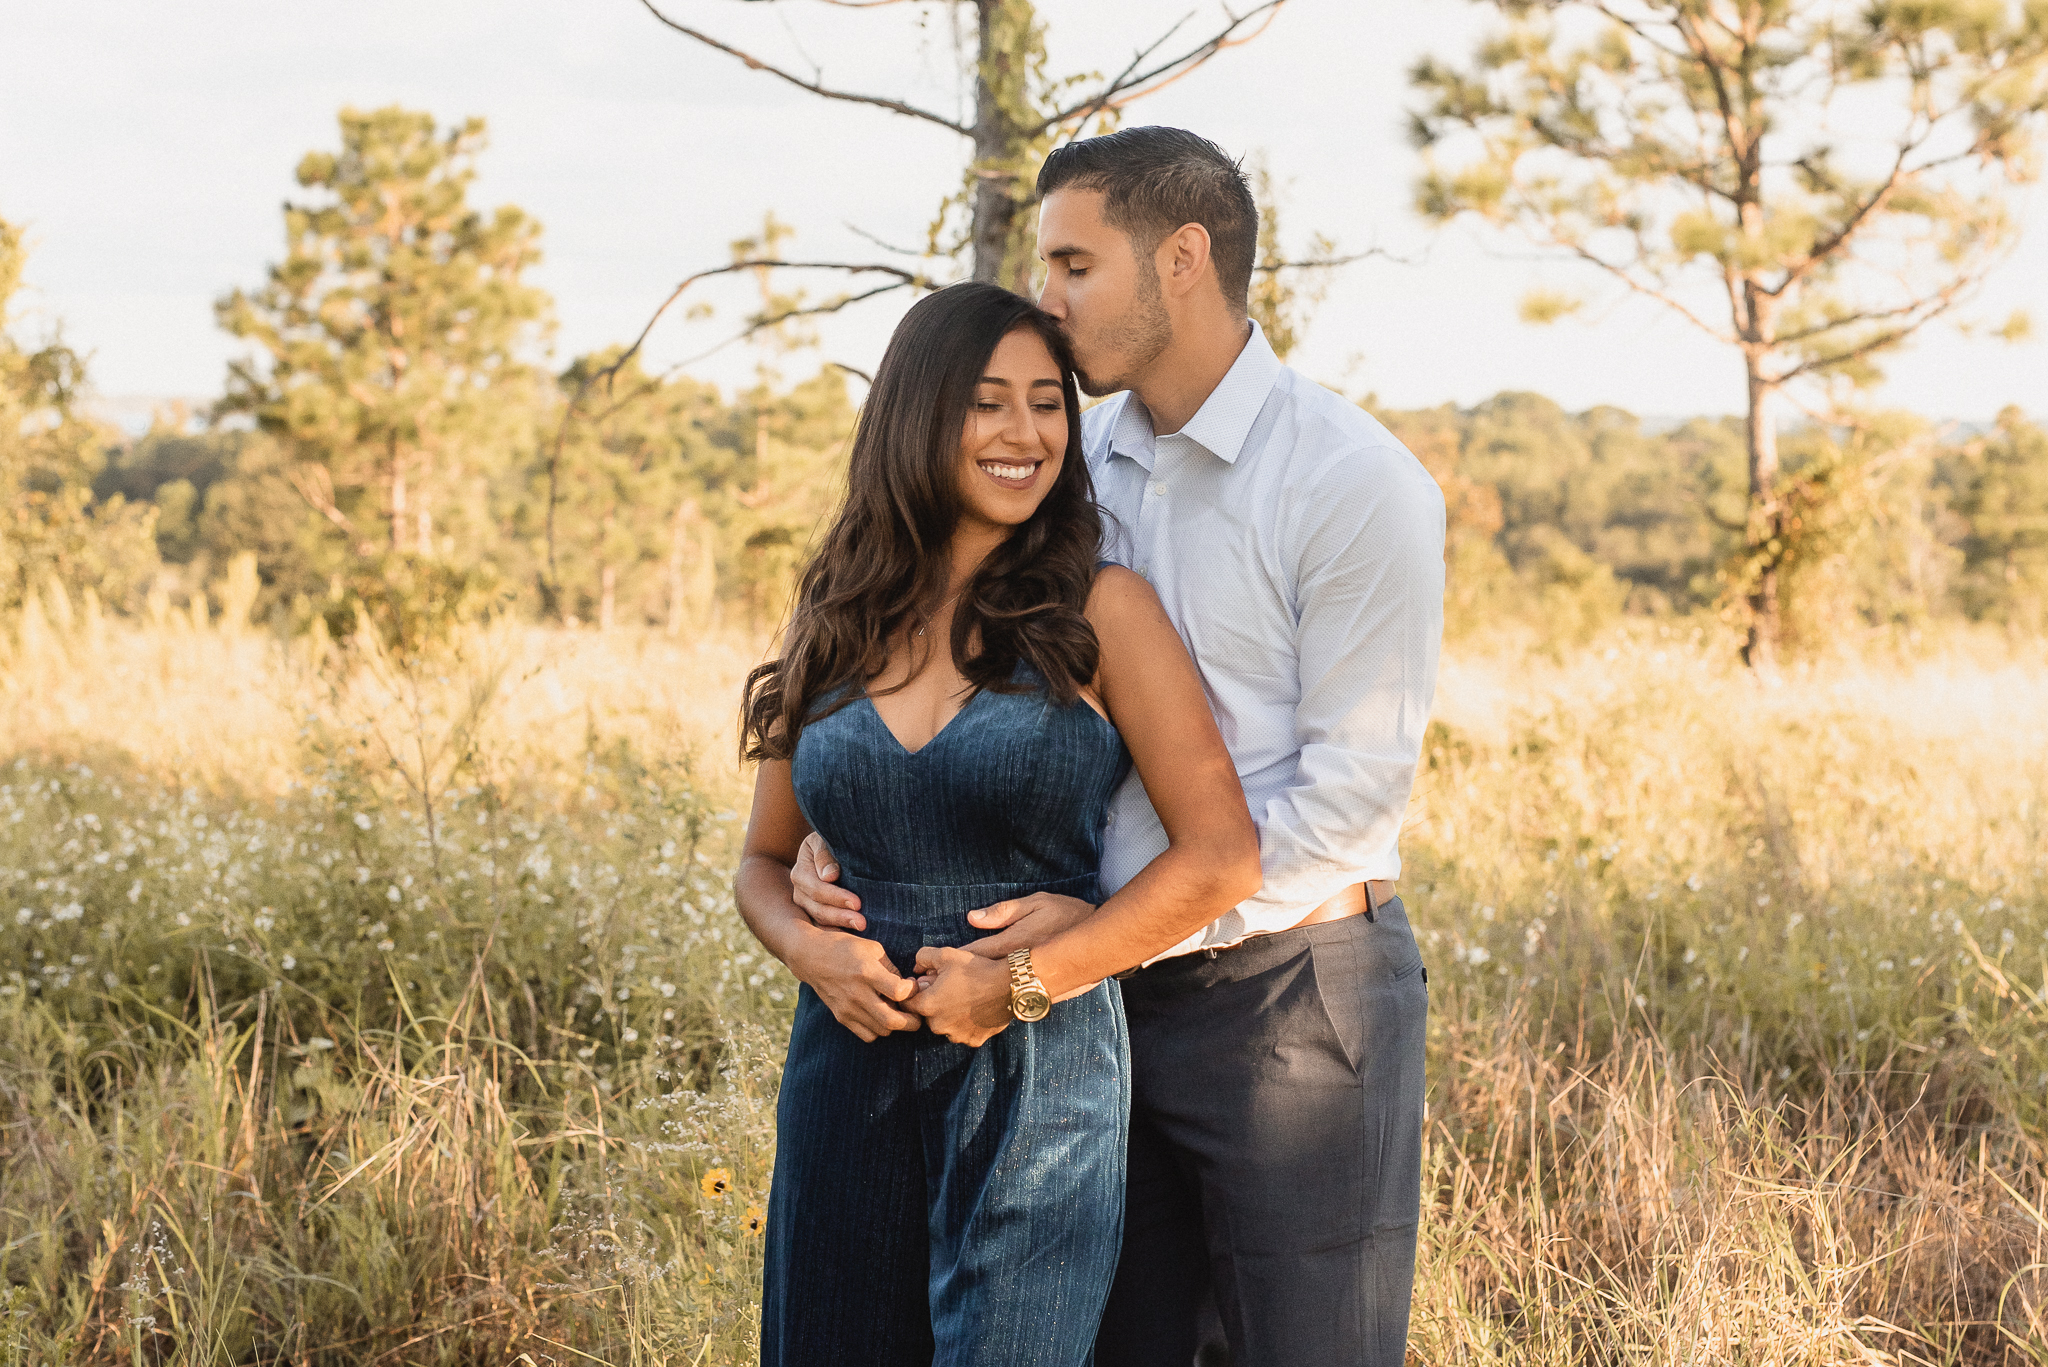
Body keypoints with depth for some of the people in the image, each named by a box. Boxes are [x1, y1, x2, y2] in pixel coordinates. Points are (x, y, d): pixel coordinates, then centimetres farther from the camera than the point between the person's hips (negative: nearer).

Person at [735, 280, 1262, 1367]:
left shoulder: (1100, 611, -4)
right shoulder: (834, 626, 7)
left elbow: (1221, 856, -9)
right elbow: (765, 859, 15)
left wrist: (1025, 981, -13)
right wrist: (812, 950, -6)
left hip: (1037, 1078, -4)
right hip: (850, 1067, 4)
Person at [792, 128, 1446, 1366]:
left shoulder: (1356, 483, -13)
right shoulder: (1076, 463, 7)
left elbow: (1355, 782, -16)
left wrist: (1119, 924, -19)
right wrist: (839, 834, -4)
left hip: (1293, 994, -6)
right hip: (1113, 995, 6)